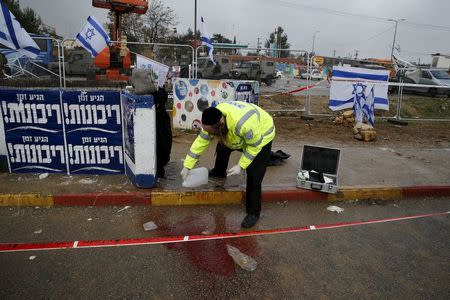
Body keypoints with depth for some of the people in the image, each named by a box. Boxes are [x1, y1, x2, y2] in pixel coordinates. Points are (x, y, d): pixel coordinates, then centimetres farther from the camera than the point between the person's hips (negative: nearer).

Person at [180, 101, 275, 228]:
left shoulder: (244, 124, -46)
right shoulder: (214, 119, -24)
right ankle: (219, 173, 51)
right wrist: (187, 166, -14)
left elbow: (254, 145, -28)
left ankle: (253, 212, 8)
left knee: (253, 177, -11)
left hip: (261, 136, -6)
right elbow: (201, 141, -15)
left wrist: (241, 166, -27)